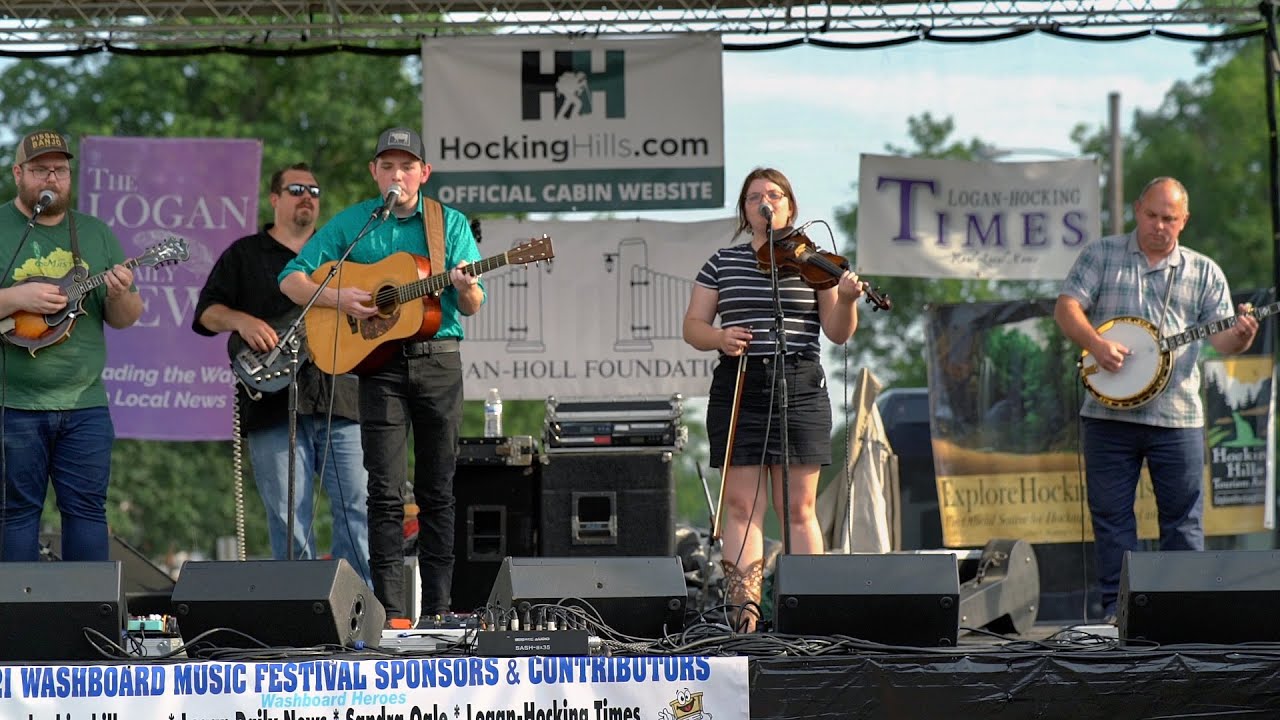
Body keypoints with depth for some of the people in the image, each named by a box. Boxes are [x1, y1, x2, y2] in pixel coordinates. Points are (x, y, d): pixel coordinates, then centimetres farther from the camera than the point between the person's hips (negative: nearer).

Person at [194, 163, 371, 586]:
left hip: (341, 396, 2)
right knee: (289, 519, -4)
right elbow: (206, 313, 6)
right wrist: (242, 322, -13)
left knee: (358, 507, -6)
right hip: (274, 404, -2)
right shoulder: (245, 255, 14)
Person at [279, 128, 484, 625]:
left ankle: (437, 609, 7)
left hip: (438, 359, 1)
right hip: (379, 362, -1)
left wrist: (465, 290, -19)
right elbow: (291, 279, 5)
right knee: (386, 490, -6)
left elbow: (472, 307, 4)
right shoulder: (351, 224, 6)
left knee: (438, 489, 3)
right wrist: (338, 297, -11)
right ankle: (390, 610, -7)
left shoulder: (451, 224, 7)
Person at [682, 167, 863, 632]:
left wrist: (846, 300, -20)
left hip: (800, 388, -1)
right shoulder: (723, 263, 11)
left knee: (798, 508, -1)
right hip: (738, 388, 1)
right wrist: (719, 337, -12)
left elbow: (838, 333, 1)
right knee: (743, 505, -4)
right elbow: (692, 327, 9)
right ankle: (743, 613, -8)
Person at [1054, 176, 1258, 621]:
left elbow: (1220, 337, 3)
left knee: (1183, 517, 1)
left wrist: (1239, 338, -21)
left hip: (1176, 417, 0)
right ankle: (1117, 609, 10)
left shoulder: (1203, 272, 9)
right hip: (1108, 413, 0)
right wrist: (1096, 345, -19)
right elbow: (1067, 308, 0)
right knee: (1110, 514, 3)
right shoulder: (1101, 256, 7)